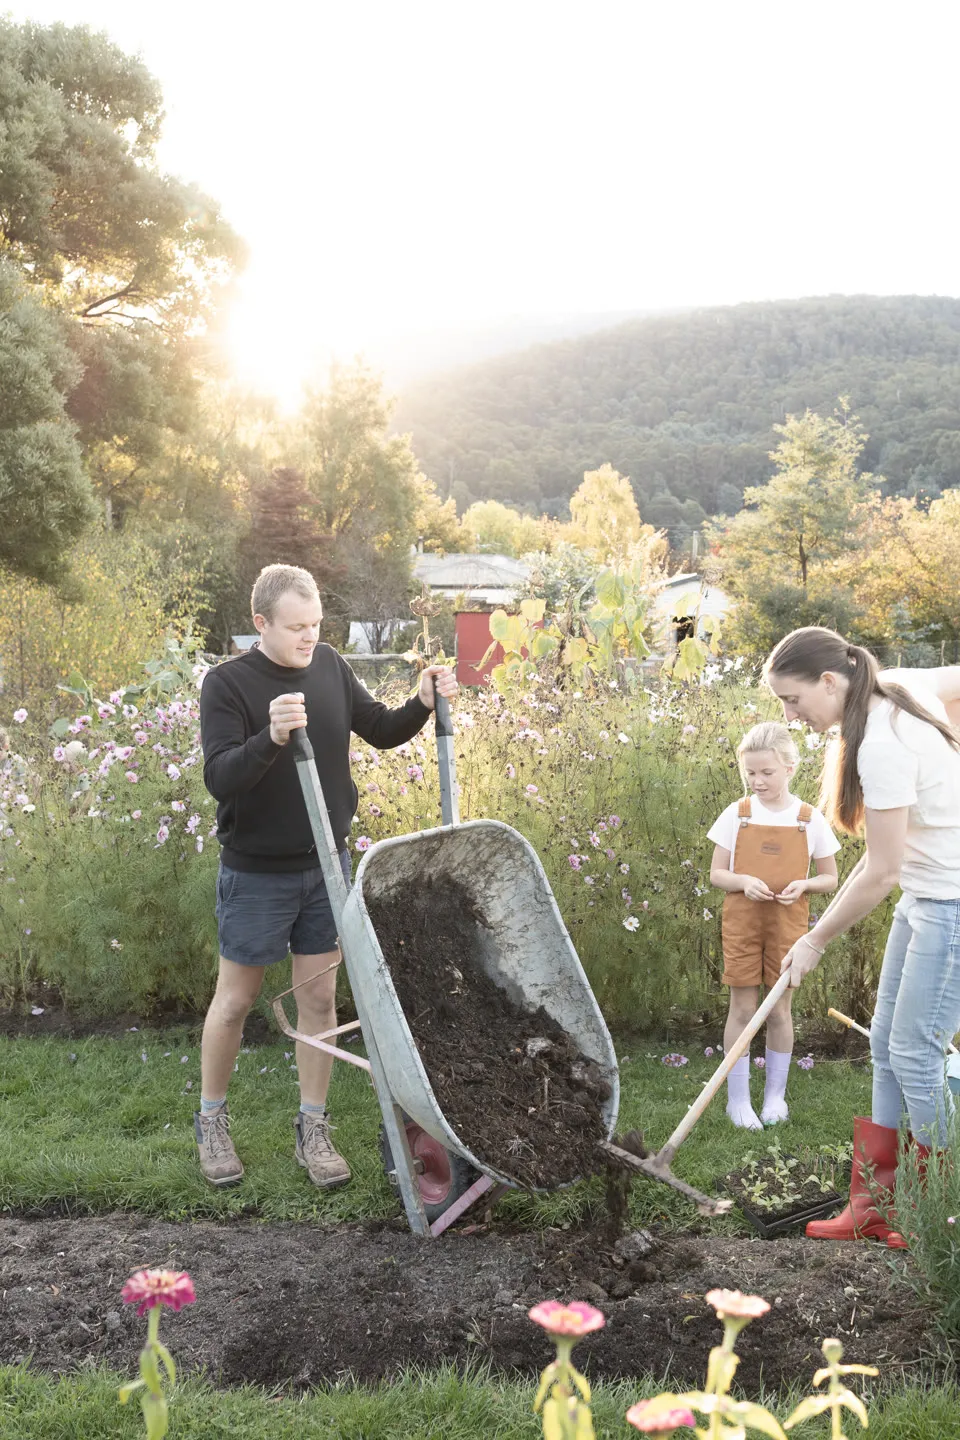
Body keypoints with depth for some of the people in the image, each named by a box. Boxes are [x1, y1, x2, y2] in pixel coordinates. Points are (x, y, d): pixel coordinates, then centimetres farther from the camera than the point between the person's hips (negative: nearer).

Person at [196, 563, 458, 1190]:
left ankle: (313, 1131, 24)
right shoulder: (227, 683, -15)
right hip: (257, 873, -4)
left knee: (319, 997, 10)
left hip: (327, 863, 4)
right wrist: (271, 738, -42)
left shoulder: (330, 667, -1)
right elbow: (220, 778, -25)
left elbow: (380, 731, 11)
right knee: (236, 998, 10)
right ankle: (212, 1120, 31)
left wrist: (423, 705, -8)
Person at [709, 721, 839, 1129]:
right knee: (742, 1009, 4)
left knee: (779, 1010, 9)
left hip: (787, 925, 0)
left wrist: (804, 884, -15)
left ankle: (775, 1095, 25)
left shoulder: (810, 820, -2)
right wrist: (744, 882, -18)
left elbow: (830, 878, 6)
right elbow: (716, 874, 1)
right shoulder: (736, 814, -3)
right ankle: (738, 1098, 15)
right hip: (742, 923, 0)